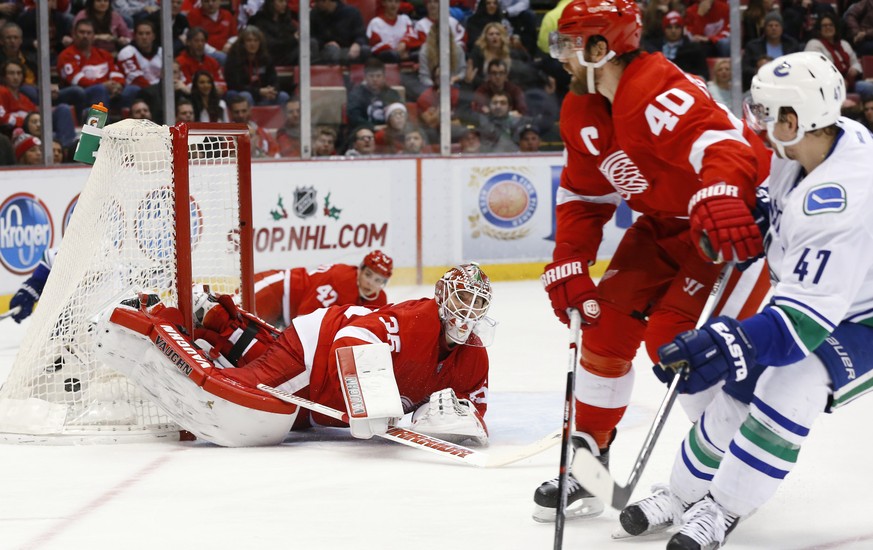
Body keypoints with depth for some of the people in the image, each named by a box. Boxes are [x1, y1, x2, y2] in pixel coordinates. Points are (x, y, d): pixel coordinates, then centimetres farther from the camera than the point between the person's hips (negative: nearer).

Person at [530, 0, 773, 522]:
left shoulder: (656, 93, -30)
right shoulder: (582, 113, 1)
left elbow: (723, 145, -45)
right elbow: (582, 196, 11)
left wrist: (717, 203, -64)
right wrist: (568, 266, 0)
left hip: (741, 219, -9)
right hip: (667, 222, 9)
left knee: (675, 338, -18)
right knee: (607, 325, 3)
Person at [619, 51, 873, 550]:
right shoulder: (827, 136, -13)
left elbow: (806, 319, -40)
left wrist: (734, 344, -47)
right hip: (819, 294, 9)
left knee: (790, 387, -28)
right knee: (740, 387, 7)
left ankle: (723, 509, -11)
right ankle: (684, 493, 27)